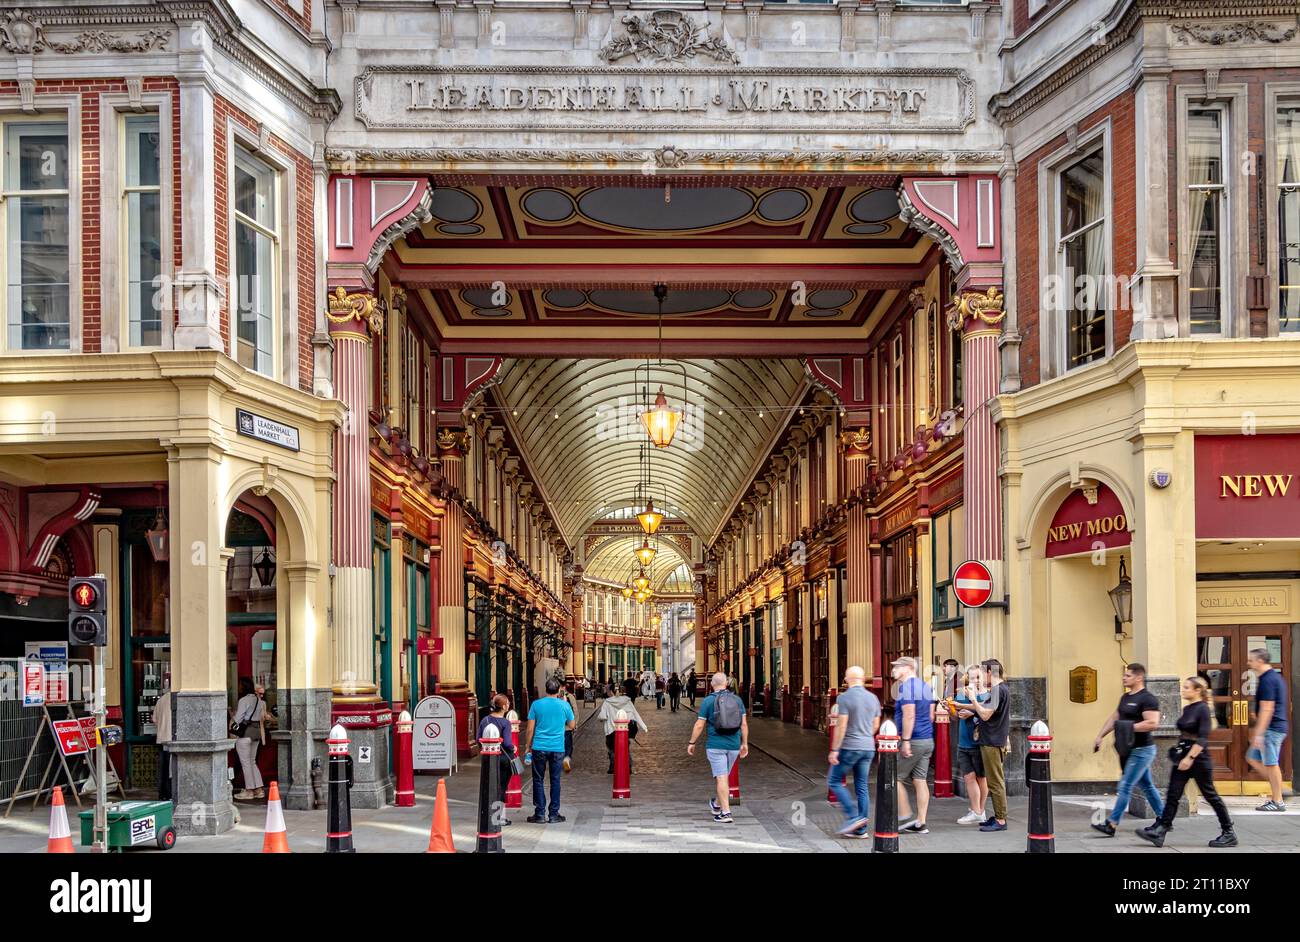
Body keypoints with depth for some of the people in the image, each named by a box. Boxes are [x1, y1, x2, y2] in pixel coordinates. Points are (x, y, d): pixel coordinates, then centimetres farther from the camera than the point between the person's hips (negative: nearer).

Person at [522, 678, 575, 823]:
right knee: (555, 780, 8)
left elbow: (530, 729, -1)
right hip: (557, 748, 1)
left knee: (538, 780, 6)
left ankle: (540, 814, 5)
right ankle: (554, 814, 10)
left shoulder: (536, 704, -2)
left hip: (539, 748, -1)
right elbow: (571, 725, 10)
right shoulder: (564, 705, -1)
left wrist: (527, 747, 8)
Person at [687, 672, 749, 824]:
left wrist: (691, 743, 5)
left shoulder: (708, 701, -6)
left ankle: (726, 813, -8)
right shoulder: (737, 700, 4)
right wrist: (745, 744, 12)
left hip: (715, 745, -4)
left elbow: (699, 725, -6)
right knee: (724, 776, 20)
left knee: (721, 778, -3)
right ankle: (716, 805, 36)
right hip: (734, 745, 4)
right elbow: (744, 724, 4)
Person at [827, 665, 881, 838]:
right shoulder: (873, 698, 7)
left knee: (834, 781, 7)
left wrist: (834, 750, -12)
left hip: (849, 747, -6)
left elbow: (841, 726, -16)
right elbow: (876, 726, 13)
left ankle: (853, 817, -6)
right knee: (861, 787, 9)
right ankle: (861, 829, 8)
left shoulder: (844, 698, -12)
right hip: (868, 748, 6)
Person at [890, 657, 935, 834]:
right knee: (920, 780, 7)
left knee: (895, 778, 2)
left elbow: (909, 715, -21)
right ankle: (920, 823, 7)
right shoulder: (925, 686, 14)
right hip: (928, 740, 8)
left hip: (912, 740, -8)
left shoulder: (906, 687, -13)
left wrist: (906, 741, -22)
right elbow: (931, 715, 17)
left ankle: (906, 817, 0)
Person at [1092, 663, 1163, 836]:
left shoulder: (1148, 699, -16)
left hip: (1141, 750, -9)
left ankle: (1111, 824, -10)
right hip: (1130, 750, 9)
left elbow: (1152, 723, -26)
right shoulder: (1126, 697, 13)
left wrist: (1129, 727, -25)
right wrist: (1100, 736, 16)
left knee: (1125, 787, -10)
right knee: (1147, 786, 15)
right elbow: (1114, 718, 21)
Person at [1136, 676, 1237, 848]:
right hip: (1183, 757, 8)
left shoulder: (1203, 709, -13)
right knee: (1172, 795, 1)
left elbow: (1202, 739, -20)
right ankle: (1158, 831, -3)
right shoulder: (1187, 709, 11)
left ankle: (1229, 834, 14)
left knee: (1210, 795, 2)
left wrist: (1190, 757, -24)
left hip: (1198, 758, -8)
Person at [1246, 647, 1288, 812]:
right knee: (1253, 758, 15)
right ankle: (1276, 793, 14)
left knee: (1271, 764, -4)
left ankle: (1277, 801, 3)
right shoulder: (1275, 676, 16)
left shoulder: (1267, 680, -17)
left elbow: (1267, 709, -22)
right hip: (1276, 728, 11)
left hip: (1271, 729, -11)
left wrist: (1259, 734, -22)